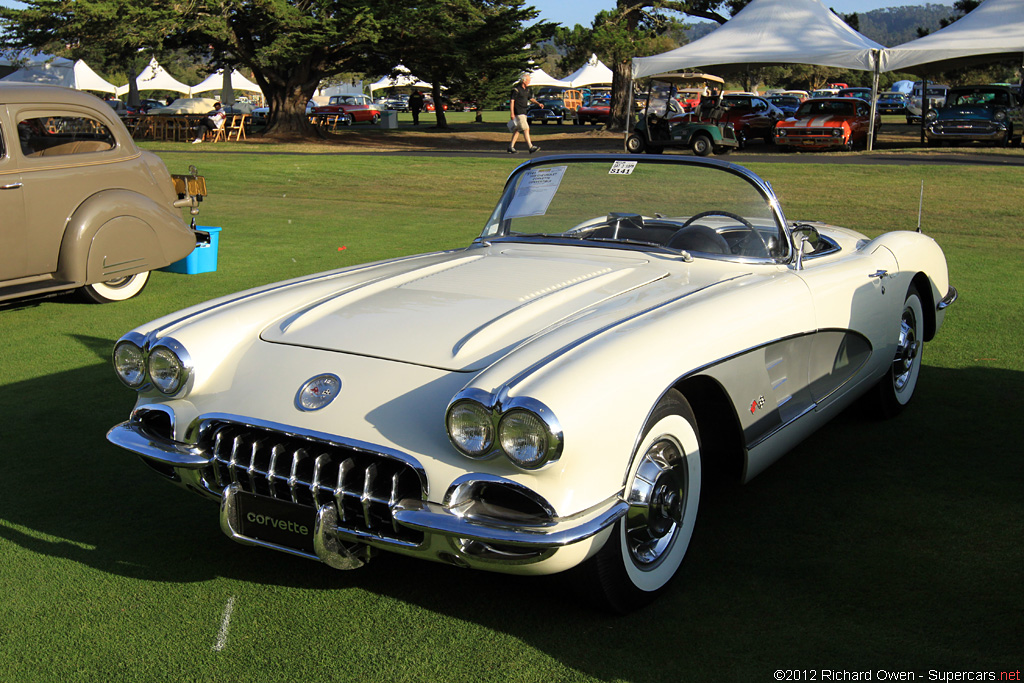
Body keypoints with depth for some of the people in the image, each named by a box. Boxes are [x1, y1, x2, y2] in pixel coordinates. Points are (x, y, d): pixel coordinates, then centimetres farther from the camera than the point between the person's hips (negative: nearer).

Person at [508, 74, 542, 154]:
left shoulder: (527, 89, 13)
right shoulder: (516, 89, -13)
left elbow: (531, 98, 22)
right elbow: (511, 100, -14)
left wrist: (538, 104, 5)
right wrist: (512, 113, -18)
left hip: (523, 112, 9)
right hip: (518, 113, -9)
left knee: (517, 130, 11)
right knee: (526, 129, -13)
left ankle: (511, 147, 16)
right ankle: (531, 147, -15)